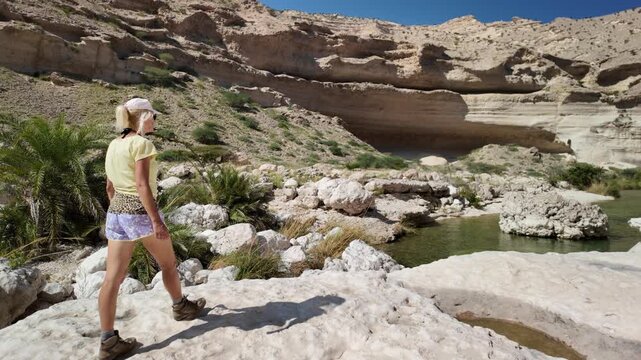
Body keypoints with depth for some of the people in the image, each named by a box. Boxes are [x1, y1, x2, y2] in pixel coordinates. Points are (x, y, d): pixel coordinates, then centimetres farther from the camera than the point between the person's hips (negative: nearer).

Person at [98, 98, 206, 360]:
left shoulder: (114, 145, 12)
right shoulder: (141, 143, -13)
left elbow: (110, 186, 17)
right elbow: (142, 185, -21)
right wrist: (157, 220, -22)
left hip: (116, 212, 8)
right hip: (141, 211, -8)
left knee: (113, 277, 5)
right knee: (168, 263, 15)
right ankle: (181, 307, 35)